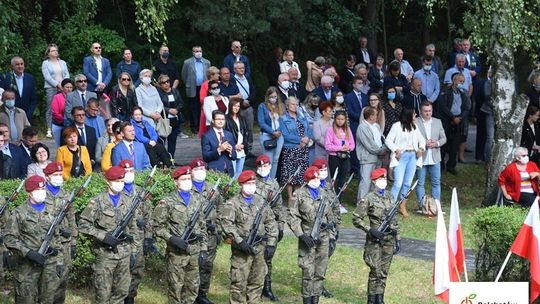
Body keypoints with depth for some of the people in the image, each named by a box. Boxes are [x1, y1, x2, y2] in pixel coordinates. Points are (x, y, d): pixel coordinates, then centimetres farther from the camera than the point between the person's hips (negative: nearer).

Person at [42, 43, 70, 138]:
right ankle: (49, 130, -4)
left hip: (63, 88, 4)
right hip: (51, 88, -4)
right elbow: (47, 77, -5)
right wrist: (57, 84, -12)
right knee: (50, 109, -5)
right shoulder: (45, 63, 5)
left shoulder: (62, 63, 18)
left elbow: (67, 74, 12)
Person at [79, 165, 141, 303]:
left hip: (124, 254, 5)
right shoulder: (97, 202, -7)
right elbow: (83, 225, -11)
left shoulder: (128, 203, 9)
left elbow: (133, 229, 15)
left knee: (121, 291, 10)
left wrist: (133, 251, 10)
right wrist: (104, 236, -19)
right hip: (105, 254, -5)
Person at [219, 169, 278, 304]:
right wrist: (240, 242, -21)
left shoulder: (261, 201, 11)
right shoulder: (232, 204, -6)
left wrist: (271, 243, 5)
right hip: (242, 250, -5)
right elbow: (226, 224, -16)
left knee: (257, 282, 12)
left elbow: (271, 222, 13)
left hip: (260, 248, 5)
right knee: (239, 283, -4)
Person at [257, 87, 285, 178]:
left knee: (276, 160, 8)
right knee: (268, 160, -6)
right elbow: (261, 122, -9)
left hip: (279, 135, 5)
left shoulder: (281, 106, 12)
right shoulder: (262, 106, -3)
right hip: (267, 136, -4)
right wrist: (273, 132, -15)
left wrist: (279, 131, -8)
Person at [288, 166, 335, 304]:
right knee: (308, 272, -5)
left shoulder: (323, 194, 11)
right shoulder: (300, 195, -3)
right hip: (307, 239, -5)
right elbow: (293, 217, -6)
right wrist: (301, 235, -14)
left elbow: (330, 214, 19)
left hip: (323, 238, 5)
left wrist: (330, 224, -3)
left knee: (320, 272, 7)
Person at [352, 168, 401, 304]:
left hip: (389, 240, 5)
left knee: (384, 272, 9)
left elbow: (394, 220, 15)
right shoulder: (368, 199, -8)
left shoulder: (389, 197, 10)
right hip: (375, 240, -5)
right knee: (376, 272, -5)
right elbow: (356, 219, -8)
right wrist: (371, 230, -16)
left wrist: (398, 239, 13)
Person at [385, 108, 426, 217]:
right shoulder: (397, 126, -5)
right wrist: (396, 150, -18)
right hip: (401, 156, -6)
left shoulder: (414, 126, 12)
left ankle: (402, 206, 17)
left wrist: (421, 148, 0)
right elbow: (388, 140, -7)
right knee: (398, 182, -13)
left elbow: (421, 139, 19)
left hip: (413, 156, 6)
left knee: (408, 183, 7)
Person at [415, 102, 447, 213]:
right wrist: (423, 143, -18)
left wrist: (436, 143, -9)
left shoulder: (438, 122, 10)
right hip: (421, 157, -3)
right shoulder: (415, 122, -4)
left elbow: (444, 138, 11)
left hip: (435, 157, 4)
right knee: (420, 183, 2)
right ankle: (421, 206, 9)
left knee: (436, 182, 6)